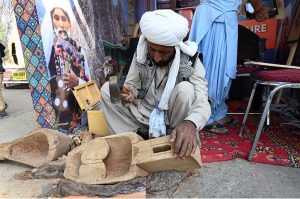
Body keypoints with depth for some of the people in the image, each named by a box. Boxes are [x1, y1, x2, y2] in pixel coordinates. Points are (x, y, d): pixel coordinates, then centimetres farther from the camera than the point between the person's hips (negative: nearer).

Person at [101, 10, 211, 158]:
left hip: (172, 118, -2)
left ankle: (180, 144, -12)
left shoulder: (190, 62, -20)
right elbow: (131, 85, -3)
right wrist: (127, 94, -29)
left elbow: (203, 104, -28)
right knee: (106, 89, -12)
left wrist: (190, 123, -51)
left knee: (185, 89, -32)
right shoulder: (141, 54, -11)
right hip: (144, 114, 3)